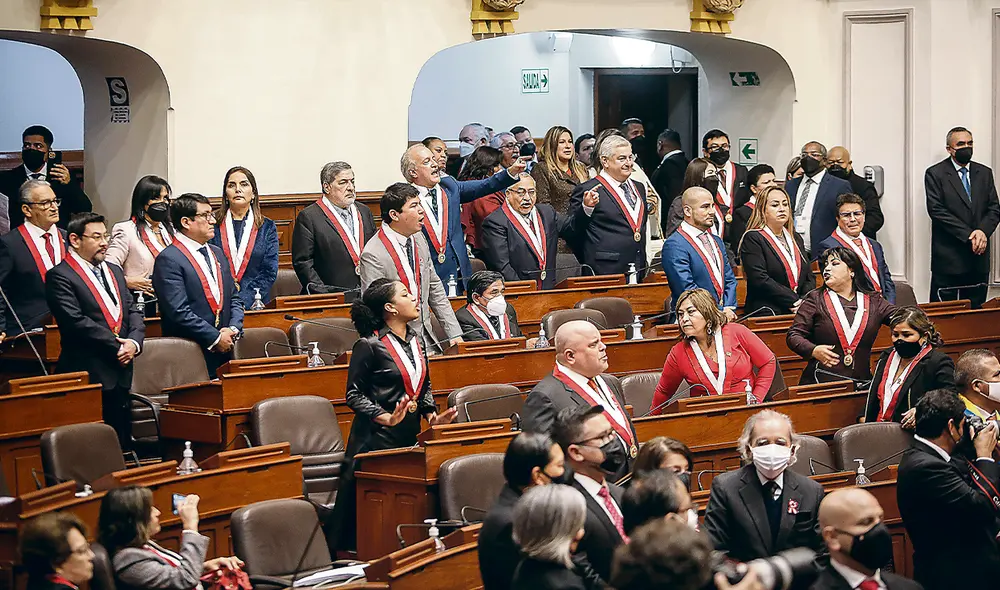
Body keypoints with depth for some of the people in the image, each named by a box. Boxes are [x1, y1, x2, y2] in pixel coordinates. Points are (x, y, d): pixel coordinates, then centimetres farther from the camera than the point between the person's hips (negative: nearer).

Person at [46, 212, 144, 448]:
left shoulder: (114, 271, 19)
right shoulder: (60, 276, -7)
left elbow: (133, 312, 16)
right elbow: (77, 321, -15)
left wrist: (134, 342, -5)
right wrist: (116, 346, -13)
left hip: (121, 374, 7)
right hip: (89, 374, -7)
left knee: (123, 443, 8)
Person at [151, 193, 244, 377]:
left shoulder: (216, 253, 18)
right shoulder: (169, 260, -8)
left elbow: (234, 298, 20)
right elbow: (179, 312, -16)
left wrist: (233, 329, 0)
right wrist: (216, 338, -13)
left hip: (224, 350, 7)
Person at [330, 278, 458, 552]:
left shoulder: (415, 339, 13)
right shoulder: (369, 345, -9)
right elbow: (354, 394, -10)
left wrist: (432, 416, 8)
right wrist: (386, 418, -22)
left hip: (410, 436, 7)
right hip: (377, 437, -7)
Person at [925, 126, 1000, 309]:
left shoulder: (984, 173, 14)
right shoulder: (935, 174, -1)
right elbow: (937, 210, -10)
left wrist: (983, 231, -12)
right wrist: (968, 235, -15)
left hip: (978, 257, 4)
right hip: (948, 258, -4)